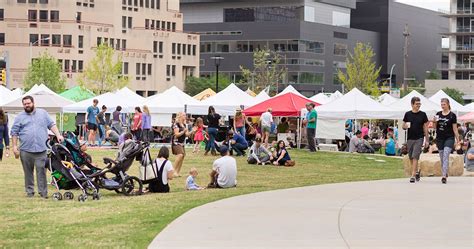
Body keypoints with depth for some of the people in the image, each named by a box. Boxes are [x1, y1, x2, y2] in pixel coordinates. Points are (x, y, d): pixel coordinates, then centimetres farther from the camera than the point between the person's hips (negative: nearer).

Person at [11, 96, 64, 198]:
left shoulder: (43, 113, 12)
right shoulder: (20, 117, 9)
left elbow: (51, 125, 13)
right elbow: (14, 132, 9)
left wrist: (58, 135, 0)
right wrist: (14, 146, 2)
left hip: (41, 149, 0)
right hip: (25, 150, 1)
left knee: (41, 170, -4)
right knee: (28, 172, 5)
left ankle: (43, 192, 1)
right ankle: (29, 191, 14)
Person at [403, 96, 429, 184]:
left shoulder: (423, 114, 1)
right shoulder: (408, 114, 5)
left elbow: (425, 128, 3)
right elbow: (403, 126, 11)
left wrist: (427, 140, 1)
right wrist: (405, 126, -14)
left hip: (419, 138, -3)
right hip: (410, 138, 3)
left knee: (415, 157, -11)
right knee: (411, 157, 10)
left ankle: (413, 176, -11)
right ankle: (417, 172, 31)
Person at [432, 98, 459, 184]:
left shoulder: (452, 115, -4)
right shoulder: (438, 114, 7)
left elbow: (455, 129, -2)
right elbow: (435, 127, 12)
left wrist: (457, 140, -5)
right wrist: (434, 122, -9)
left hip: (449, 138, -5)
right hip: (440, 138, 5)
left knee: (446, 156, -17)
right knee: (442, 158, 10)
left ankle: (444, 176, -25)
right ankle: (445, 174, 24)